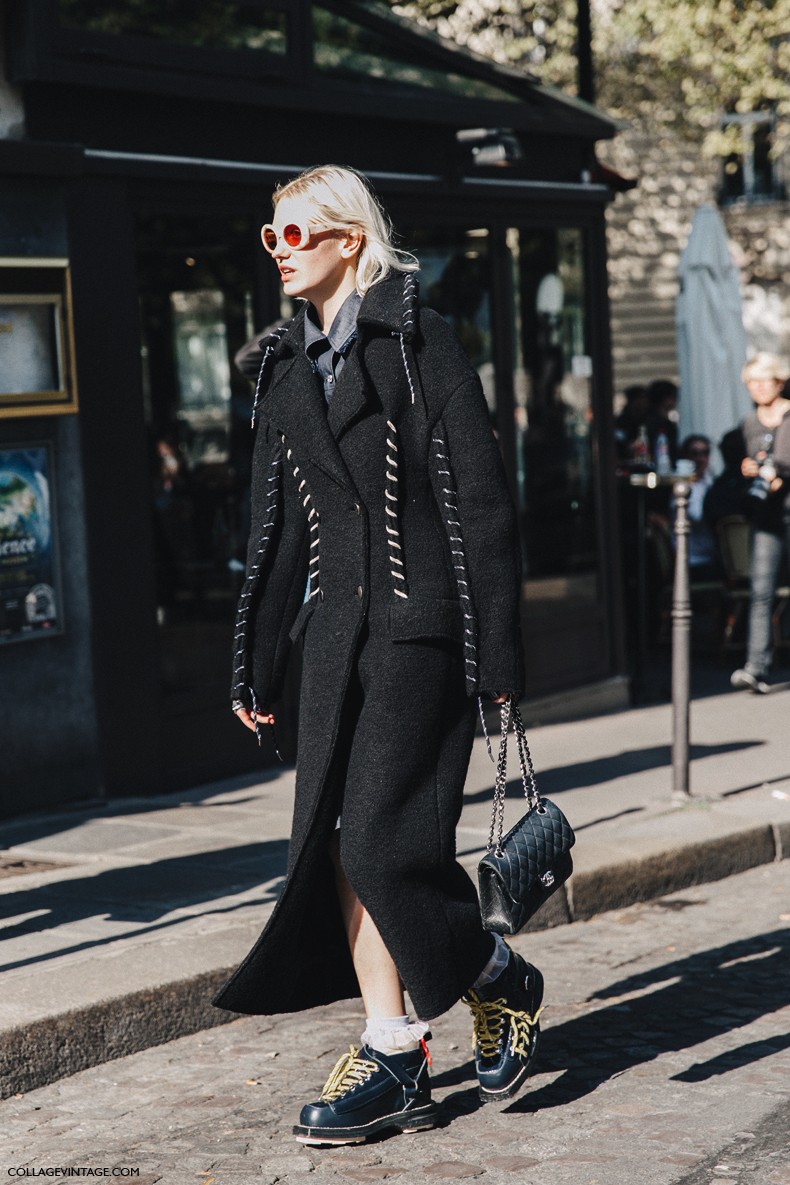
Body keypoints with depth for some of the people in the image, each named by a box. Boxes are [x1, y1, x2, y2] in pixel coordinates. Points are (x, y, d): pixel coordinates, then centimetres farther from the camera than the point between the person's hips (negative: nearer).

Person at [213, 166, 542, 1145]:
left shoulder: (419, 341, -5)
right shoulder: (285, 366, 14)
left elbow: (481, 500, -8)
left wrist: (495, 651, -12)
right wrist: (255, 661, 16)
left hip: (419, 622, -7)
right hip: (336, 625, 7)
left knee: (381, 837, -10)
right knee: (336, 841, 2)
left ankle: (498, 979, 15)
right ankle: (393, 1054, 10)